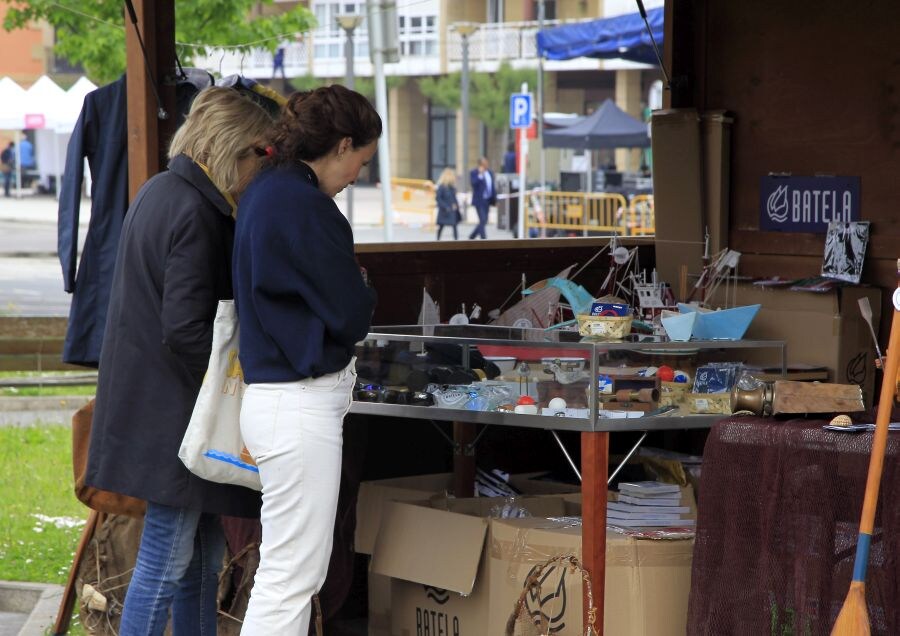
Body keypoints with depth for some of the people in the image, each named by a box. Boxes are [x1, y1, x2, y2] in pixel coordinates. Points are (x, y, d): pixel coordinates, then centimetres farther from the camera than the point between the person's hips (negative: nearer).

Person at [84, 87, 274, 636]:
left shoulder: (160, 192, 13)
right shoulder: (196, 214, -19)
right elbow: (185, 329, -23)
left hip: (149, 397, 10)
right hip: (176, 406, -10)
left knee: (202, 558, 15)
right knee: (167, 561, -4)